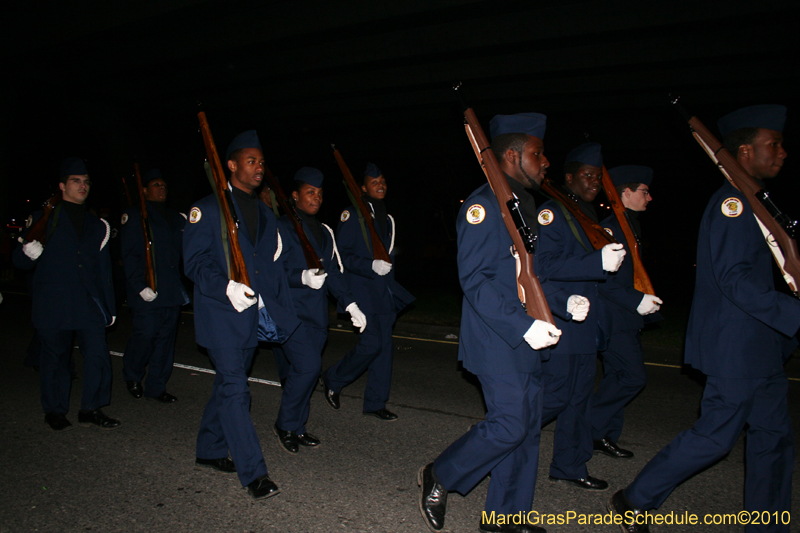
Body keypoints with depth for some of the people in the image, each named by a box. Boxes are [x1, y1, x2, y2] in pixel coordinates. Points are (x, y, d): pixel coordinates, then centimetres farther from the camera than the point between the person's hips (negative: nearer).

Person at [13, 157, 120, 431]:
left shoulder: (98, 226, 15)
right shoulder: (42, 220, 5)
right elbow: (19, 261, 4)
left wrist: (108, 306, 14)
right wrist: (29, 252, -20)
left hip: (88, 305, 3)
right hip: (52, 305, -2)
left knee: (98, 354, -7)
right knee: (55, 357, 7)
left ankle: (91, 410, 7)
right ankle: (55, 411, 24)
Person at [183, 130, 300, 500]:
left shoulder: (264, 214, 14)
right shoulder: (208, 209, -5)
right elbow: (194, 262, -9)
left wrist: (277, 311, 10)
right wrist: (227, 287, -25)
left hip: (253, 315, 7)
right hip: (221, 316, -6)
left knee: (228, 385, 16)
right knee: (235, 390, -7)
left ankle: (210, 451, 33)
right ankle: (254, 473, -1)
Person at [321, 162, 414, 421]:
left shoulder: (388, 219, 18)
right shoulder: (353, 215, -5)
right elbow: (342, 255, -11)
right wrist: (371, 266, -21)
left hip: (384, 292, 7)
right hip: (362, 291, -7)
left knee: (384, 346, 5)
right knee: (371, 343, -13)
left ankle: (375, 403, 15)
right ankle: (333, 379, 13)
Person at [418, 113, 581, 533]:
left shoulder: (524, 205, 16)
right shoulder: (484, 205, -14)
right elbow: (474, 280, -20)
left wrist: (563, 302, 7)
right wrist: (523, 326, -24)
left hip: (524, 341, 9)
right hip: (497, 341, -9)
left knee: (527, 427, 12)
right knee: (509, 424, -7)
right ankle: (439, 477, 16)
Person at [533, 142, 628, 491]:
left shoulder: (589, 215, 19)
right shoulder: (551, 212, -10)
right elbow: (543, 266, -21)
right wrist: (598, 262, -27)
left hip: (584, 324, 9)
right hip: (559, 323, -9)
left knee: (579, 395, 13)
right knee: (555, 395, -6)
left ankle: (570, 467, 25)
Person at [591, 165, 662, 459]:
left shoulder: (630, 227, 17)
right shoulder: (609, 229, -14)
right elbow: (600, 278, -22)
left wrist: (646, 302, 16)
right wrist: (636, 300, -22)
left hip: (627, 318, 10)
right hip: (614, 319, -10)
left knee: (619, 377, 12)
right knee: (633, 376, -10)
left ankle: (605, 436, 21)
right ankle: (589, 426, 3)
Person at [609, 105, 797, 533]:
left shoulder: (752, 202, 16)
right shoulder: (732, 202, -16)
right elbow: (733, 278, -24)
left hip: (760, 346, 10)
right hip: (736, 347, -10)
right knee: (716, 435, -2)